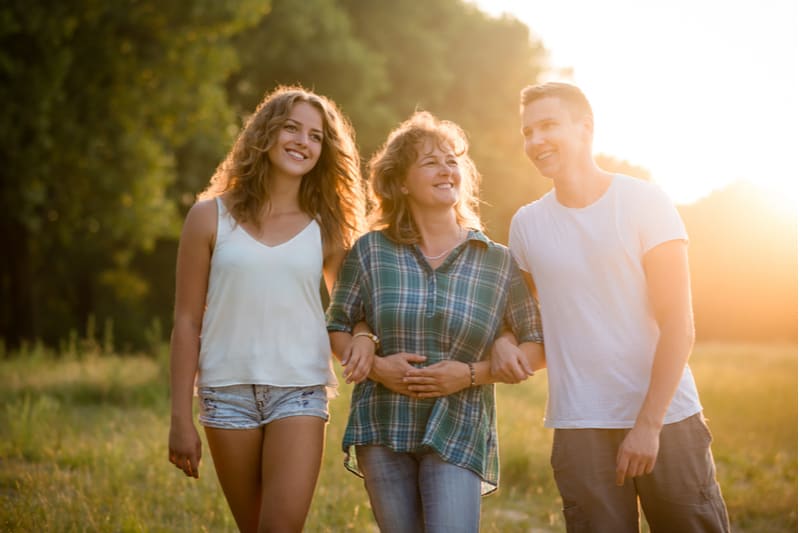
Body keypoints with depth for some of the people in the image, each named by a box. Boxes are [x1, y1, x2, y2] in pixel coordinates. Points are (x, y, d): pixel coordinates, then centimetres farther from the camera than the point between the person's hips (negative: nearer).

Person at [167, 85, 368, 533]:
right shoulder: (211, 217, 3)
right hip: (228, 391, 0)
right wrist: (181, 419, 0)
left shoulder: (325, 228, 6)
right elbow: (187, 320, 3)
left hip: (300, 393, 0)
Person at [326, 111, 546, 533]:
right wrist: (376, 365, -10)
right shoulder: (370, 252, 4)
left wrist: (472, 374, -11)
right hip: (382, 431, 1)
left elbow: (536, 348, 3)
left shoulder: (498, 263, 2)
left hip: (458, 434, -1)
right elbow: (336, 328, 9)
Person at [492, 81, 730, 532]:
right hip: (579, 428, 2)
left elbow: (679, 326, -8)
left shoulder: (645, 203, -4)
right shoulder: (526, 224, 7)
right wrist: (502, 340, -2)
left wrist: (648, 423, -14)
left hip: (667, 418, -2)